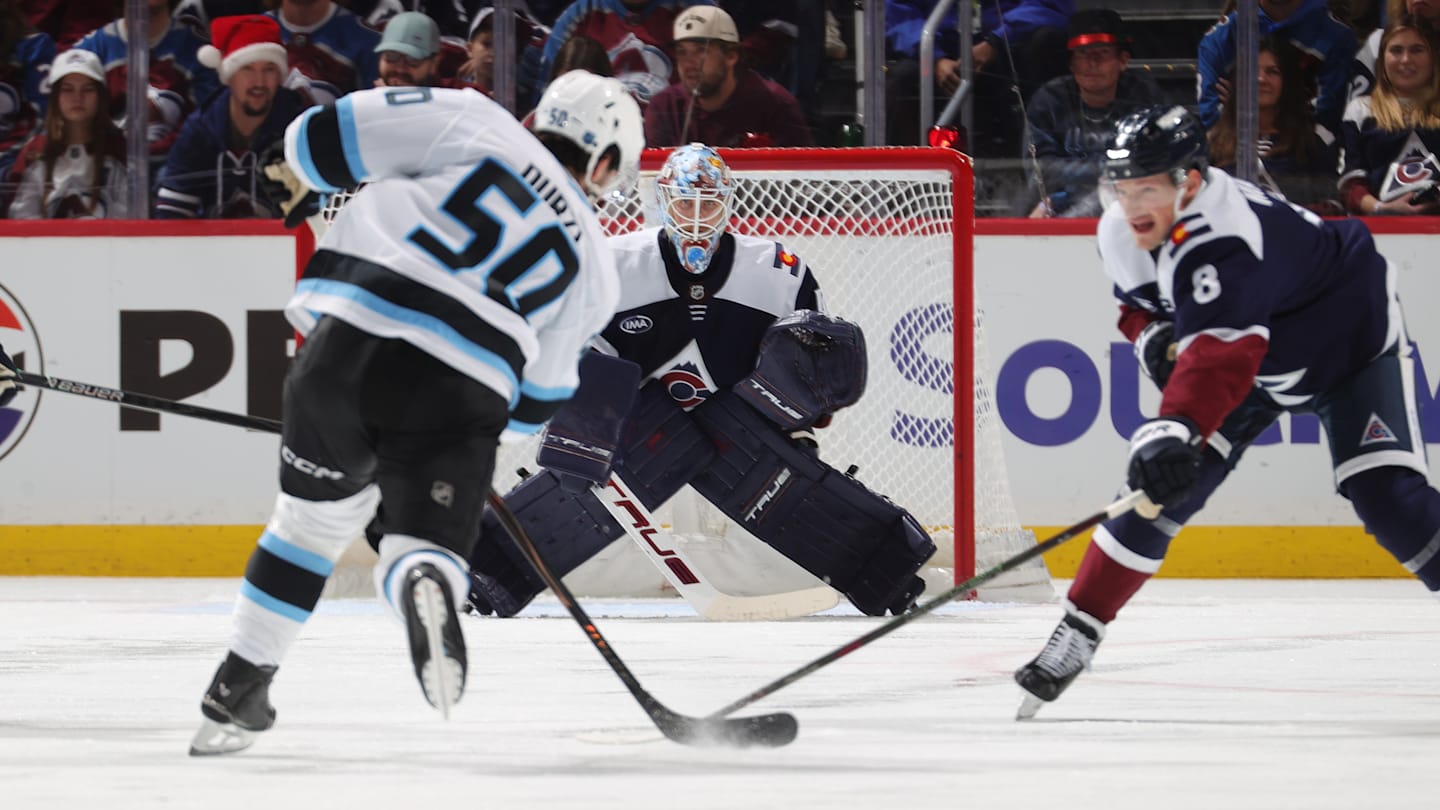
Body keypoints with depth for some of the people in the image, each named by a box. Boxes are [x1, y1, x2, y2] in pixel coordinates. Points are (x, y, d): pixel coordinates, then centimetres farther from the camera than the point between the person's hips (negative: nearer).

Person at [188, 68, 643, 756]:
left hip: (347, 344, 1)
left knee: (317, 514, 24)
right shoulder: (592, 266, 21)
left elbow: (328, 136, 11)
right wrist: (480, 427, 44)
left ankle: (236, 694, 27)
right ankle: (426, 586, -32)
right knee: (426, 542, 7)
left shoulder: (473, 126, 14)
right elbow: (537, 398, 26)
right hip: (460, 393, -1)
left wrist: (301, 172, 33)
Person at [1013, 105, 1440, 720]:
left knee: (1385, 495, -24)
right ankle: (1078, 632, -2)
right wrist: (1153, 338, -15)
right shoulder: (1120, 235, -14)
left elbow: (1222, 353, -55)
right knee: (1160, 487, -8)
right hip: (1254, 365, 7)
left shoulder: (1224, 237, -41)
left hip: (1352, 343, -7)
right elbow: (1139, 299, 8)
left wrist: (1174, 429, -69)